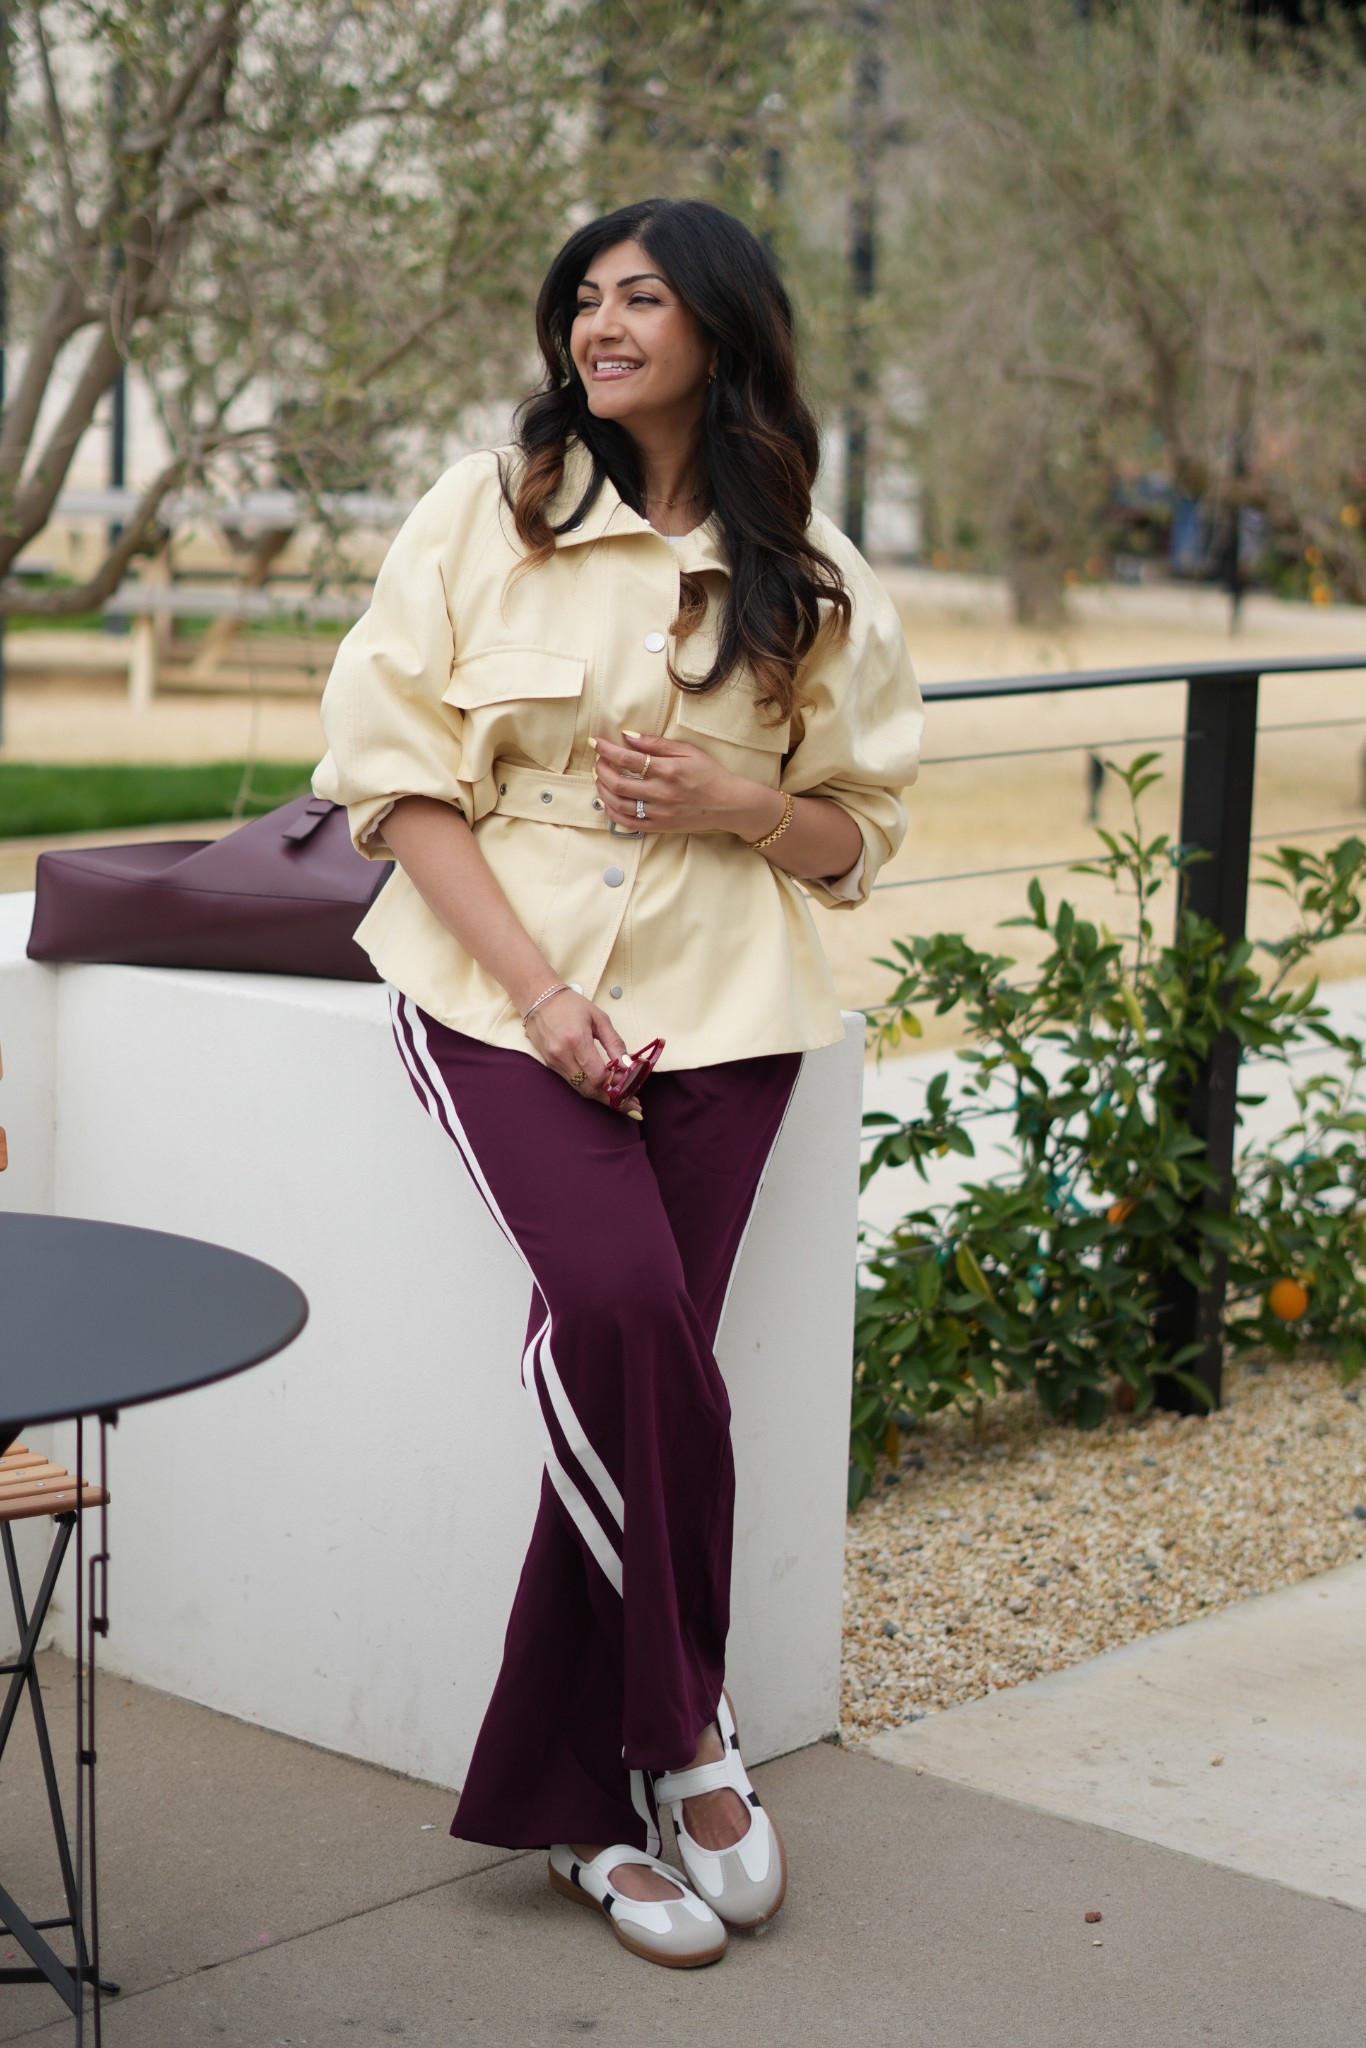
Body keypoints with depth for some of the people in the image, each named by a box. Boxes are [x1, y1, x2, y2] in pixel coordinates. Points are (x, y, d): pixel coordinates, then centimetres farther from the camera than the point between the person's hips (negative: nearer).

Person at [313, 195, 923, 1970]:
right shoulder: (490, 510, 5)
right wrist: (539, 990, -11)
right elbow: (397, 766, 0)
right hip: (502, 974, -1)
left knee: (623, 1354, -11)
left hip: (716, 1002, 2)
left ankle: (574, 1800, 4)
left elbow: (857, 834, 15)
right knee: (619, 1300, -25)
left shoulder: (811, 576, 9)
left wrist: (734, 802, -8)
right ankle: (682, 1729, -7)